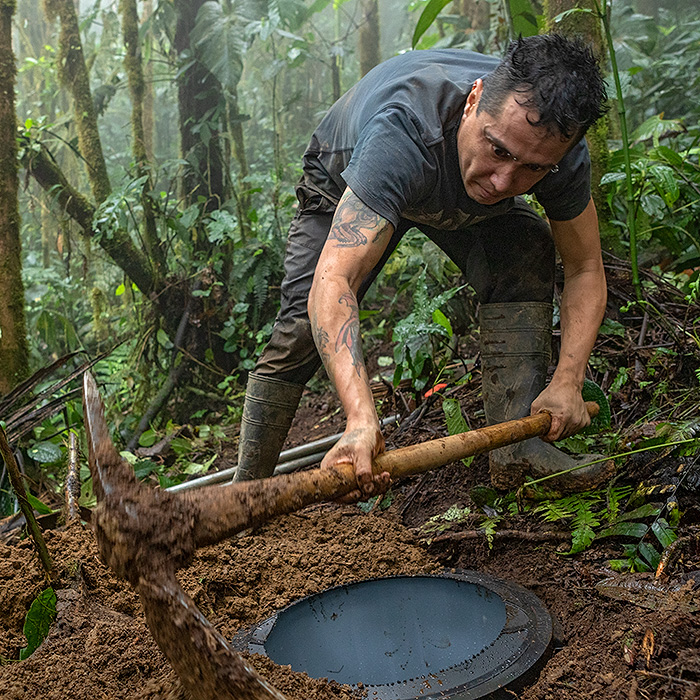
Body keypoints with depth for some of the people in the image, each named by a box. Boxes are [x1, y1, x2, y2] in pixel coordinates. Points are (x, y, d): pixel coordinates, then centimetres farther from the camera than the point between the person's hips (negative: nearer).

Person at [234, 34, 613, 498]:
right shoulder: (401, 134, -48)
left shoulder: (559, 149, -32)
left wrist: (568, 381, -31)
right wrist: (361, 416, -66)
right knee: (306, 325, -17)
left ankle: (516, 440, -17)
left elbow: (586, 268, -18)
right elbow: (332, 283, -54)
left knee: (528, 255, -23)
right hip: (346, 180, -3)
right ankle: (248, 490, -1)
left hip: (463, 189, 4)